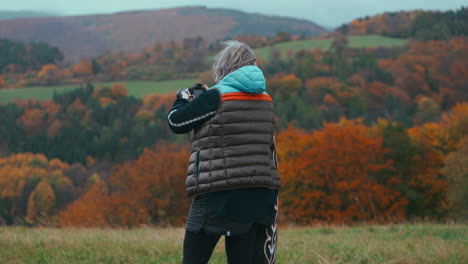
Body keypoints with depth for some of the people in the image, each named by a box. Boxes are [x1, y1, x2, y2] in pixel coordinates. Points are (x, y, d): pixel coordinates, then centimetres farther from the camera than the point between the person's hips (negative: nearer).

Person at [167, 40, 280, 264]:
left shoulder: (216, 98, -9)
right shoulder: (265, 101, 10)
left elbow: (176, 123, -1)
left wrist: (182, 100, 21)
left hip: (219, 194, -6)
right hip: (258, 195, 6)